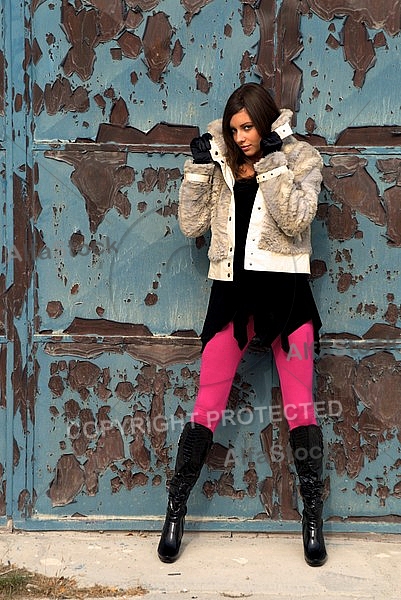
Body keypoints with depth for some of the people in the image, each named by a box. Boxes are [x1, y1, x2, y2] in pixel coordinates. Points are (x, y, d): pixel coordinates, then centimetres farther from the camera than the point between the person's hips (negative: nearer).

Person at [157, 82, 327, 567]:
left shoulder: (300, 158, 1)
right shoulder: (222, 162, 8)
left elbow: (296, 220, -14)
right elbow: (191, 225, 3)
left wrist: (272, 163, -17)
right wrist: (198, 168, -6)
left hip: (285, 293, -2)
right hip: (232, 292, 2)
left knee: (300, 407, 3)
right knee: (206, 407, 3)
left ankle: (313, 518, 16)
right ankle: (175, 513, 14)